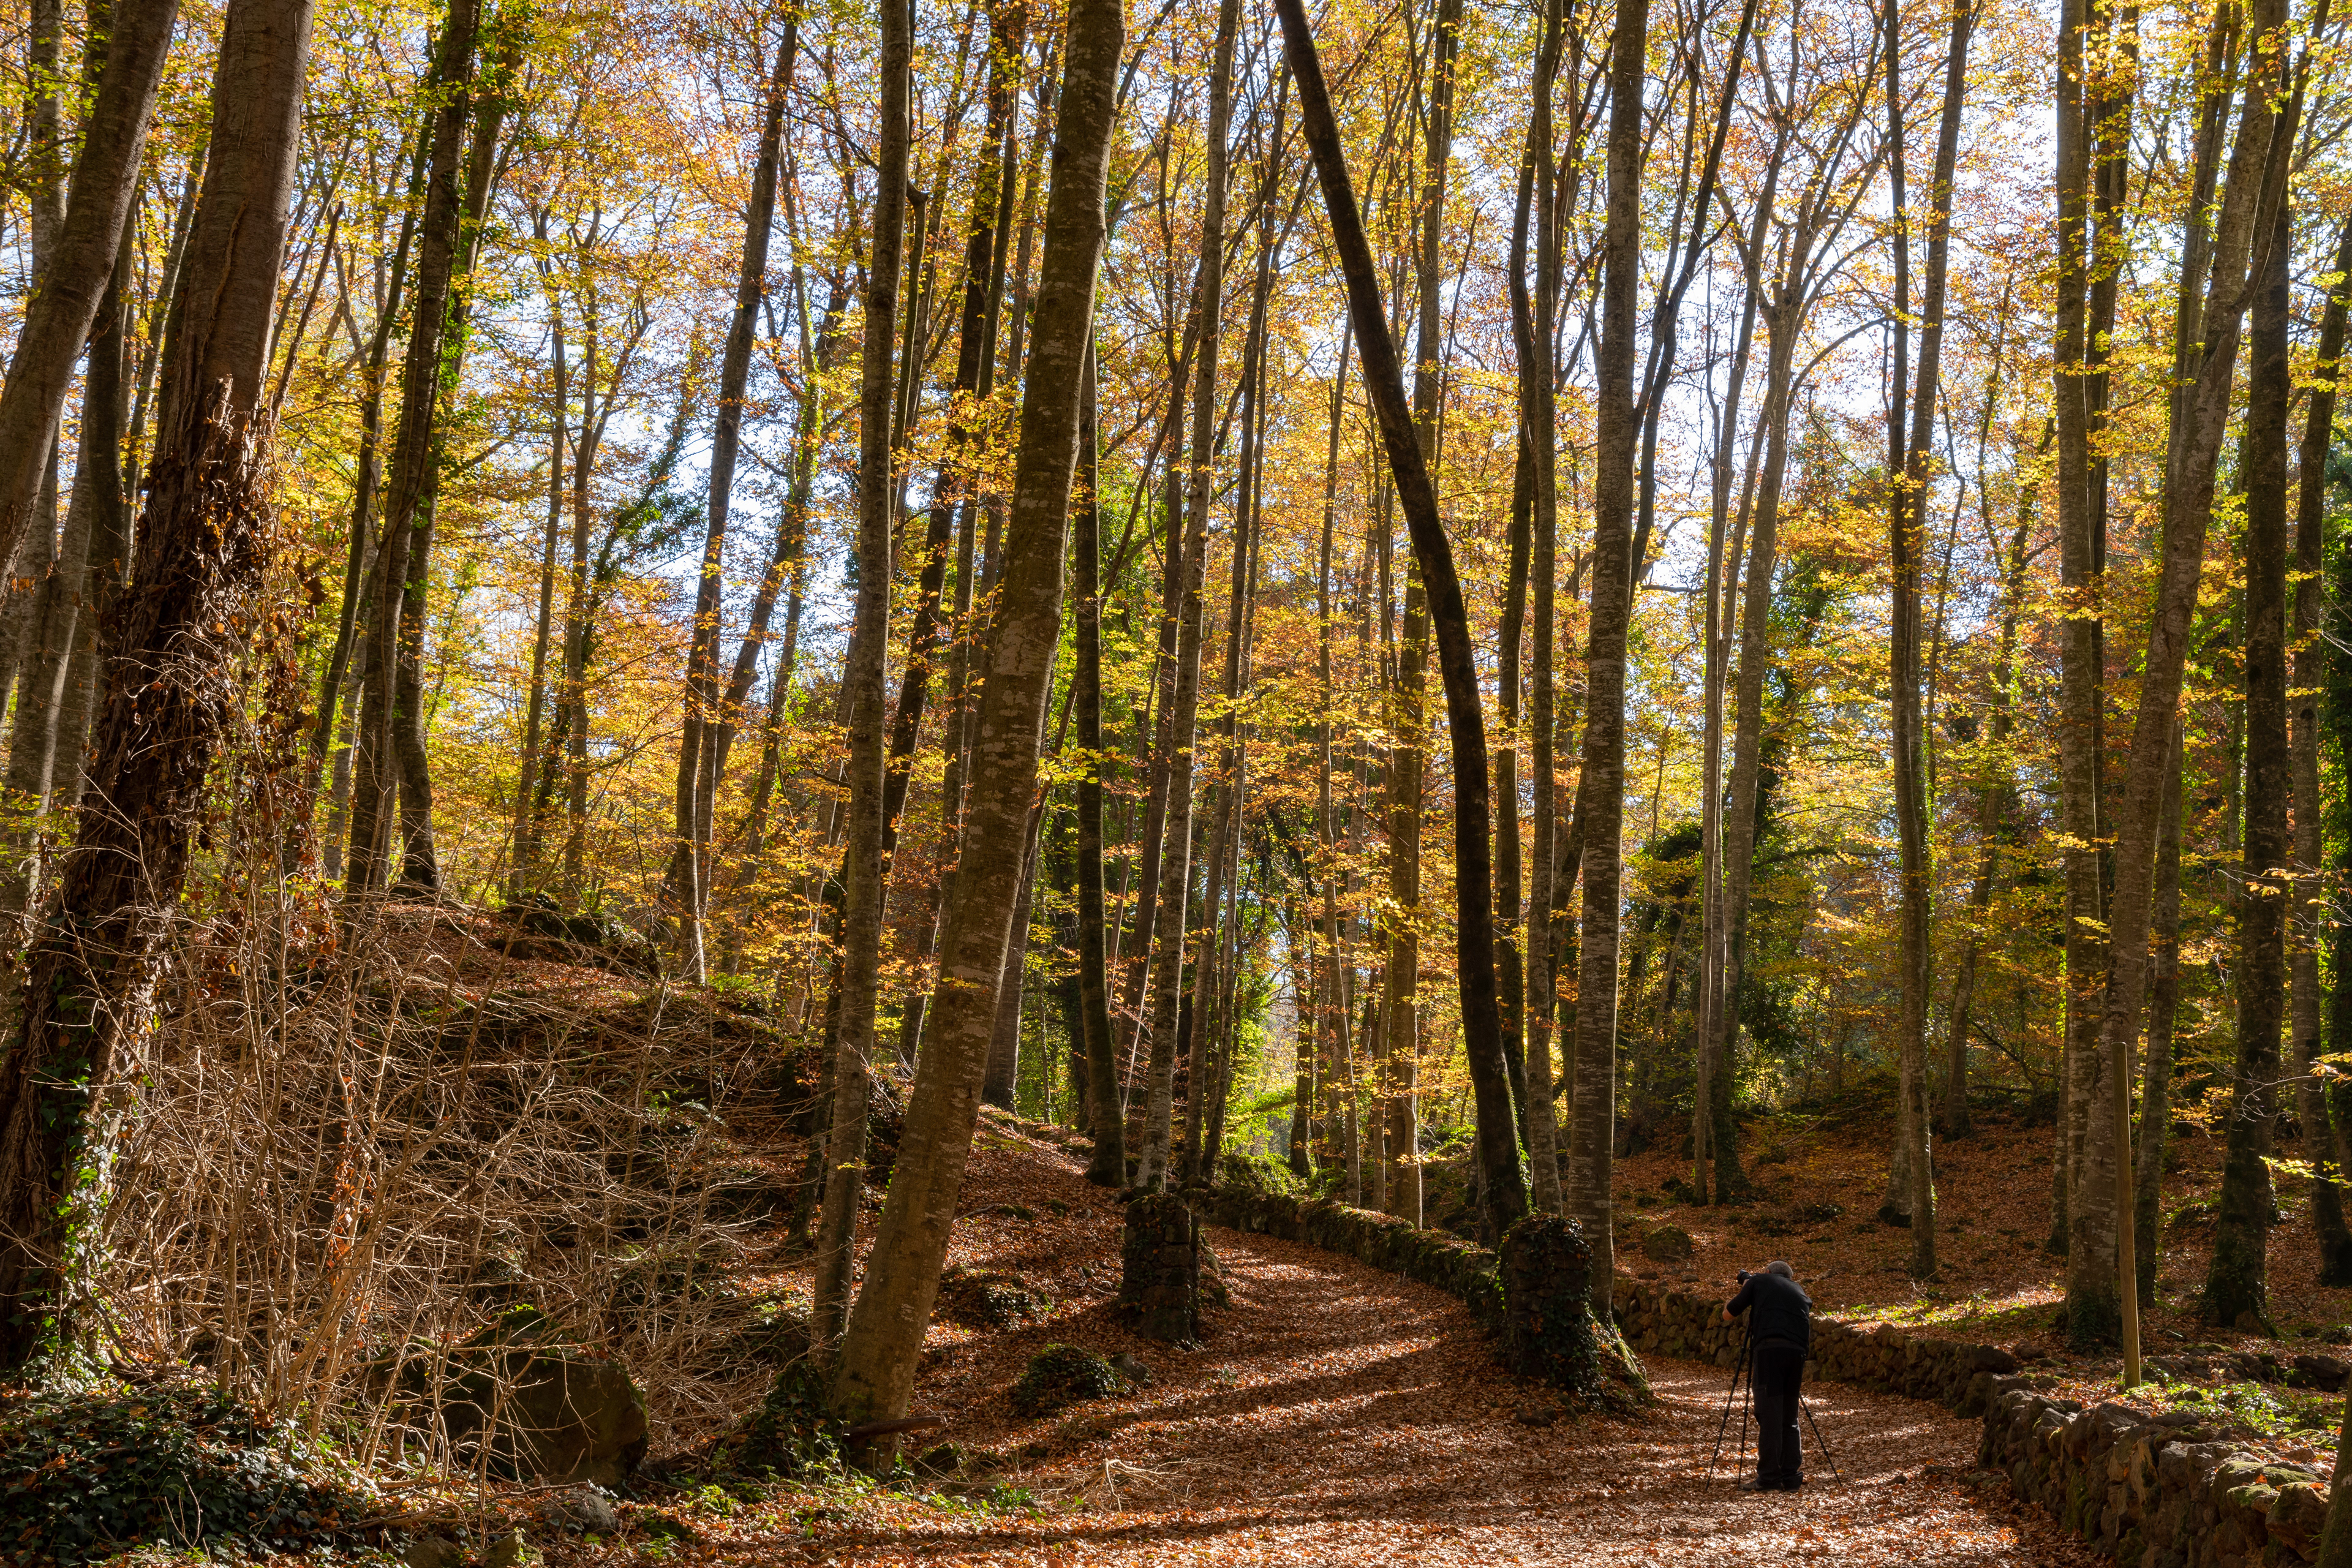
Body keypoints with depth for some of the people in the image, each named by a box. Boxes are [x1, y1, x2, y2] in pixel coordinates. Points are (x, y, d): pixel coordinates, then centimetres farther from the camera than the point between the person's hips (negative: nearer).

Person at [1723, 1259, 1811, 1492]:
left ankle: (1768, 1477, -5)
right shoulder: (1800, 1292, 28)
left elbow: (1728, 1316, 18)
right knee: (1789, 1418, 12)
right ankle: (1791, 1477, 10)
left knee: (1769, 1416, -4)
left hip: (1769, 1349, -4)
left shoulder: (1758, 1281, 17)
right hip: (1797, 1352, 4)